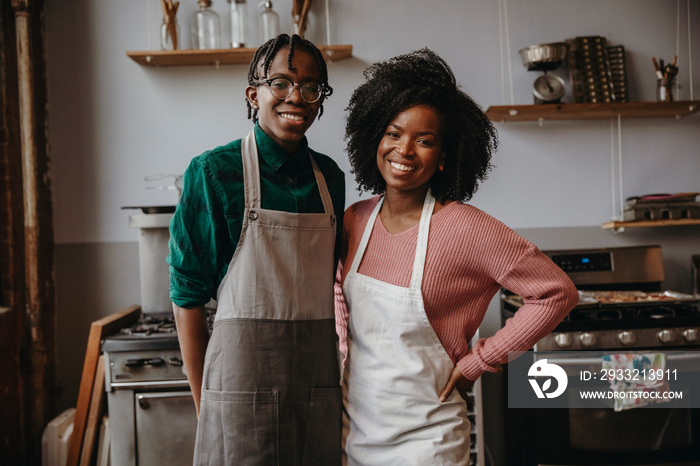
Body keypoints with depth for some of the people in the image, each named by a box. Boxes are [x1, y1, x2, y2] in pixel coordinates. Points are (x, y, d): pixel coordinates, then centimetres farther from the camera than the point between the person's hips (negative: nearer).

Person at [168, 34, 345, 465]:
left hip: (319, 379, 4)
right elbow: (187, 298, -6)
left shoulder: (330, 175, 7)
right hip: (244, 372, -4)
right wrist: (204, 405, -5)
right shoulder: (215, 170, -7)